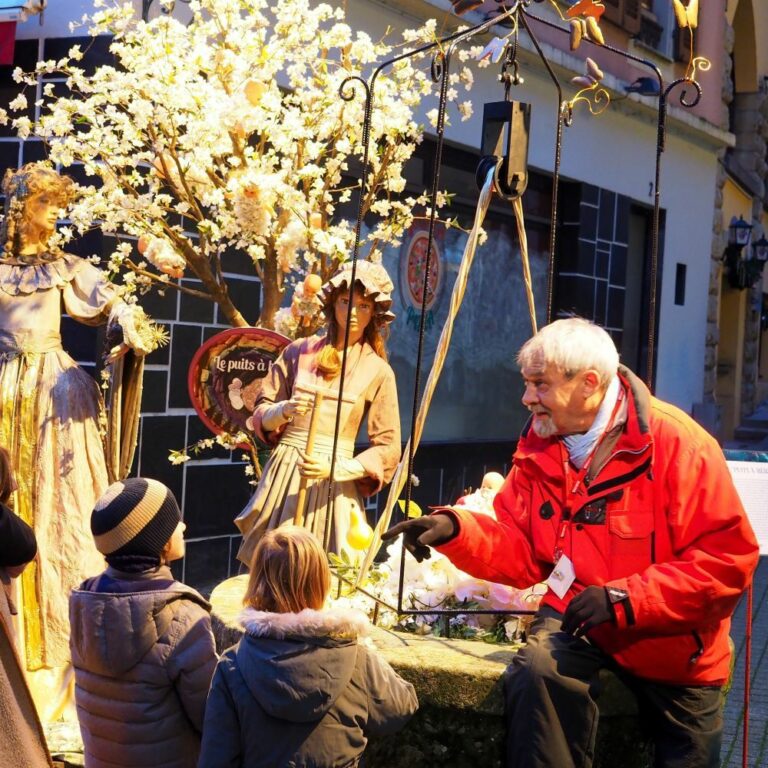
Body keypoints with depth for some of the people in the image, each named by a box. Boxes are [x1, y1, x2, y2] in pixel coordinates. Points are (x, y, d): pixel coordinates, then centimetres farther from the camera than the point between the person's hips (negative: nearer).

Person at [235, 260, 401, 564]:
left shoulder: (378, 372, 1)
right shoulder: (298, 352, 7)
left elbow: (387, 450, -1)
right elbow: (261, 415, 9)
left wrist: (336, 469, -15)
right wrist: (283, 410, -13)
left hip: (332, 487, -2)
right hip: (283, 476, 2)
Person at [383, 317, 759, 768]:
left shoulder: (676, 443, -20)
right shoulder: (539, 450, -2)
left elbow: (729, 559, -23)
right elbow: (520, 552, 2)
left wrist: (625, 599, -29)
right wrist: (455, 529, -17)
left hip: (673, 643, -2)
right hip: (579, 622, 2)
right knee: (539, 668, -29)